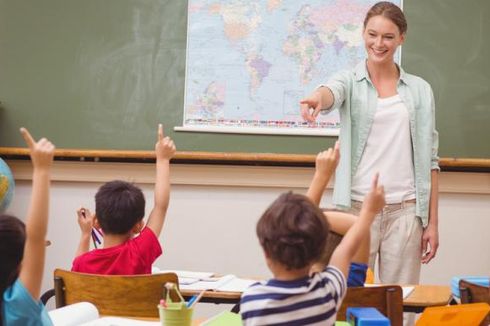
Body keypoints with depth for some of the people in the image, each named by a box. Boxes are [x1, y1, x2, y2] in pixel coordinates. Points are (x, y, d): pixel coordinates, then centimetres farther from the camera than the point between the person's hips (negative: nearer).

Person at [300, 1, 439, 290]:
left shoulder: (420, 90, 9)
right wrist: (317, 98, -47)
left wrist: (433, 222, 3)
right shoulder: (351, 82, 4)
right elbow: (333, 93, -22)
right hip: (358, 207, -1)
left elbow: (429, 159, 8)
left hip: (405, 210, 1)